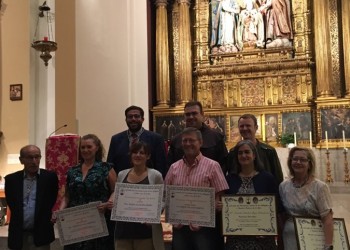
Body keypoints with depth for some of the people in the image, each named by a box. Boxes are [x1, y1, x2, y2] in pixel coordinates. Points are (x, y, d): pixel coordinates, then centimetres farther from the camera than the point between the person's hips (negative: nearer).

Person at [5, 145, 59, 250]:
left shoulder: (50, 177, -4)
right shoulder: (11, 179, 2)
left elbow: (51, 202, 0)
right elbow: (11, 204, 7)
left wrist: (40, 222, 1)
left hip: (41, 234, -2)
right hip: (18, 235, 2)